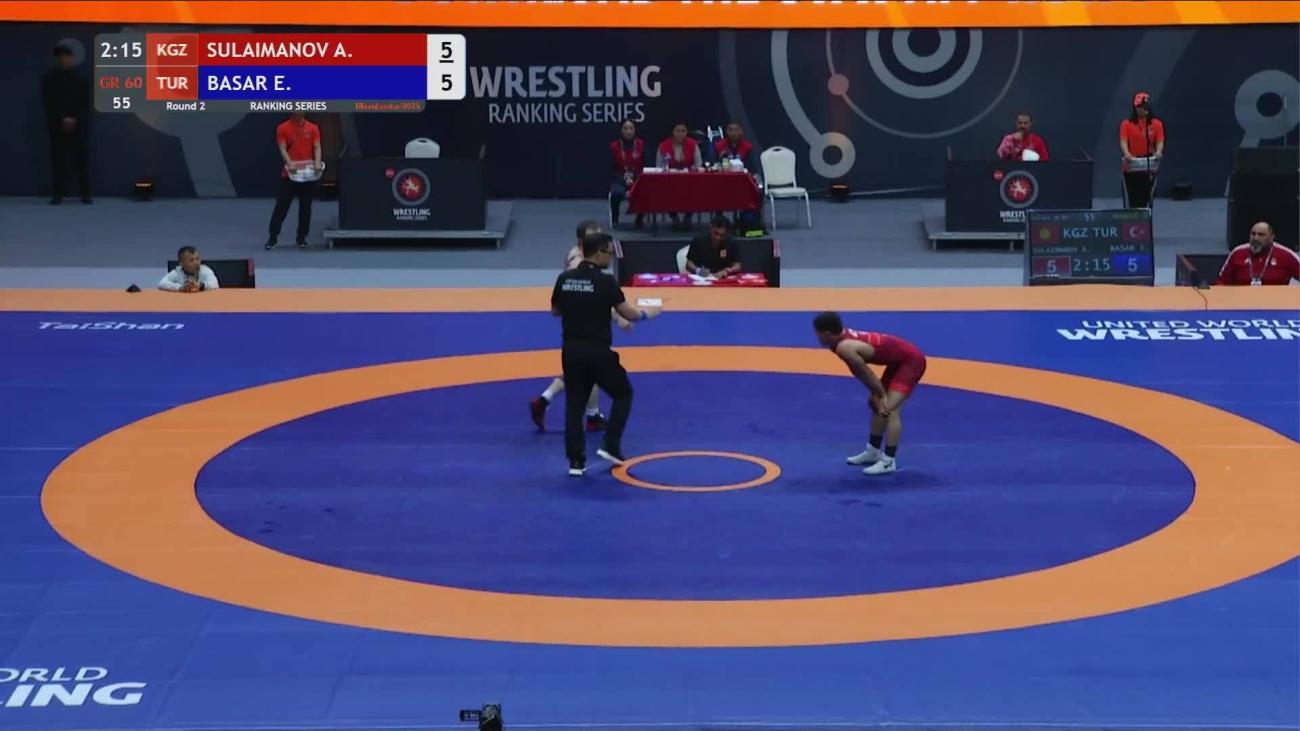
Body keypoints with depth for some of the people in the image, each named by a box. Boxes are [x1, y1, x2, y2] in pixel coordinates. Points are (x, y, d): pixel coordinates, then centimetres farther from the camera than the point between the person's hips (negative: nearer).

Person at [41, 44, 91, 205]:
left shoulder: (80, 77, 4)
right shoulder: (49, 78, 4)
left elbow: (85, 102, 1)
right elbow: (47, 102, -2)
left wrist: (74, 119, -11)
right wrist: (62, 119, -12)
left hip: (77, 125, 0)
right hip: (56, 125, 0)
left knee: (80, 159, -1)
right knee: (57, 159, -1)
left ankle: (85, 193, 2)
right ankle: (57, 193, 2)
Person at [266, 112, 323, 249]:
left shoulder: (313, 128, 6)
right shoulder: (283, 129, -1)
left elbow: (317, 147, 0)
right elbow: (282, 149, -8)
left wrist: (317, 162, -19)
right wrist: (290, 163, -25)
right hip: (289, 174, -2)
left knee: (305, 207, 6)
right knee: (282, 206, -1)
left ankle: (301, 238, 14)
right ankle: (272, 237, 3)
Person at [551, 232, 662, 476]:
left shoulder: (564, 279, 1)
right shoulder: (606, 282, -14)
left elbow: (555, 311, 15)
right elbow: (629, 314, -8)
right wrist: (649, 312, 12)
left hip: (571, 351, 4)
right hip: (598, 352, -4)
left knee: (574, 404, 12)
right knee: (623, 394, 17)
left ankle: (576, 461, 8)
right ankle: (611, 447, 9)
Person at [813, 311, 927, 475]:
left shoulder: (845, 347, -27)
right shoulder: (846, 337, 2)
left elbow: (866, 374, -18)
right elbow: (862, 373, 7)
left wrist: (881, 395, -7)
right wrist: (877, 395, 5)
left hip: (911, 360, -11)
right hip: (899, 360, 11)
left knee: (889, 408, -20)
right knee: (876, 403, 20)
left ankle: (889, 461, -19)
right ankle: (873, 451, 32)